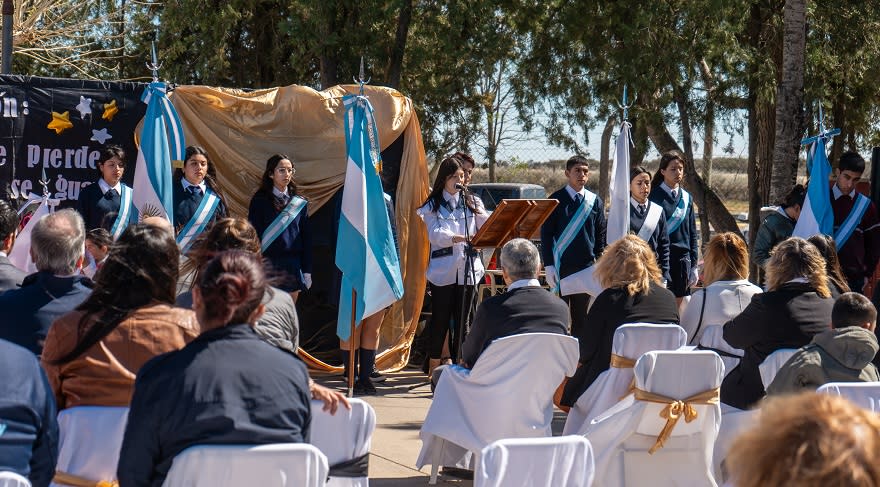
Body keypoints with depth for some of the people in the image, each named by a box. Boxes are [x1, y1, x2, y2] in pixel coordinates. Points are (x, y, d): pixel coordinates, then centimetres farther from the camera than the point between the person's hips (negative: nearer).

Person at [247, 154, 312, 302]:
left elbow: (306, 238, 10)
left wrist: (307, 272, 6)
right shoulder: (260, 201, 0)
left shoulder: (300, 203, 8)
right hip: (267, 266, -3)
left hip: (292, 267, 3)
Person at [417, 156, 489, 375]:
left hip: (468, 268, 2)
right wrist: (462, 238, -28)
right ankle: (434, 368, 8)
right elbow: (436, 234, -11)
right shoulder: (433, 206, 4)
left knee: (461, 320, 6)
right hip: (443, 269, -2)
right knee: (440, 318, 1)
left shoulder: (472, 202, 13)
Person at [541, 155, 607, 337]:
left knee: (581, 318, 8)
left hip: (586, 267, 3)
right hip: (561, 267, -3)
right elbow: (546, 235, -3)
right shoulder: (556, 200, -2)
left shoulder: (595, 202, 8)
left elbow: (601, 236, 11)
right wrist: (548, 265, -11)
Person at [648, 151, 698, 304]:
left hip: (682, 258, 5)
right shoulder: (654, 197, -5)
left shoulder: (687, 198, 11)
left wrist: (694, 267, 10)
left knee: (678, 305, 6)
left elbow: (692, 234, 14)